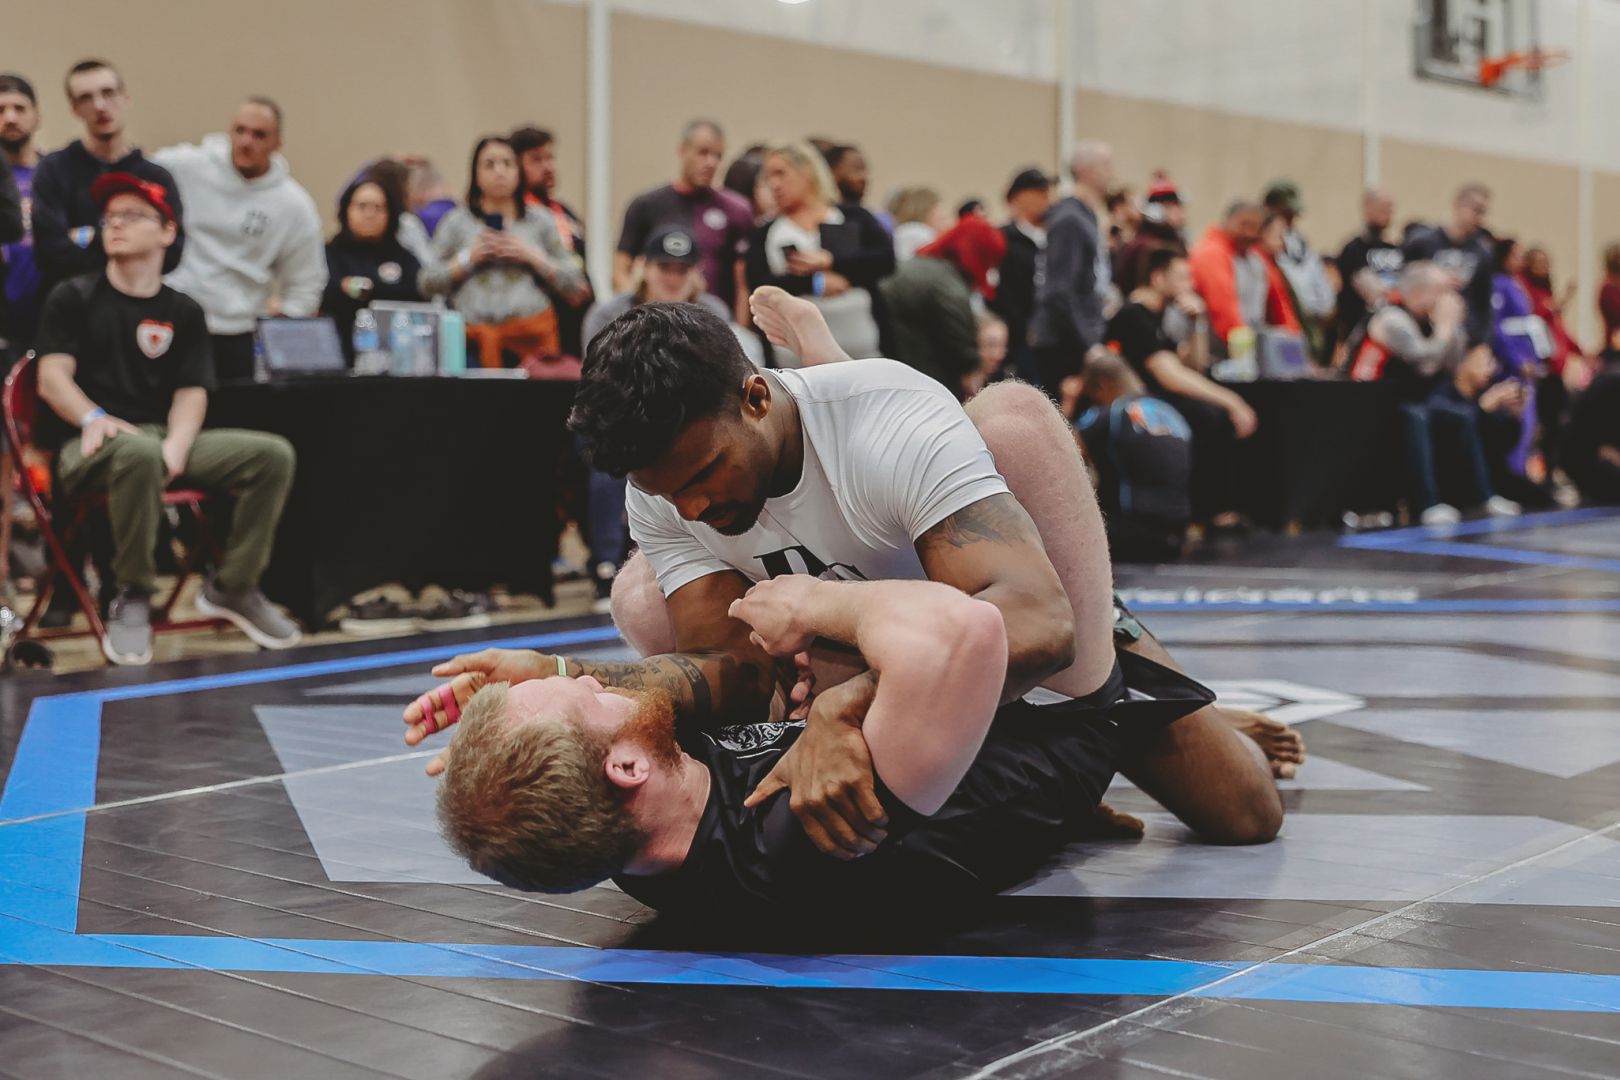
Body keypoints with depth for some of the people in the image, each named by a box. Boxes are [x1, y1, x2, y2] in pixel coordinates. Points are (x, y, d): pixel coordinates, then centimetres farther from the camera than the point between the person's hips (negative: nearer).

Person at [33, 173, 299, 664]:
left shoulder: (183, 311, 15)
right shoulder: (72, 298, 8)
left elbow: (191, 392, 4)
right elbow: (52, 379, -3)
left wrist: (176, 445, -17)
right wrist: (94, 418, -24)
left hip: (163, 438, 4)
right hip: (90, 445, -4)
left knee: (273, 454, -16)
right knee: (140, 452, -41)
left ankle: (232, 587, -3)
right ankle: (132, 597, -23)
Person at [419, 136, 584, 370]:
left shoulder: (540, 222, 15)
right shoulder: (456, 222, 14)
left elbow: (572, 283, 11)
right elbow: (426, 285, 9)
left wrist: (532, 256, -1)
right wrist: (468, 258, -1)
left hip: (532, 335, 0)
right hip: (474, 339, 0)